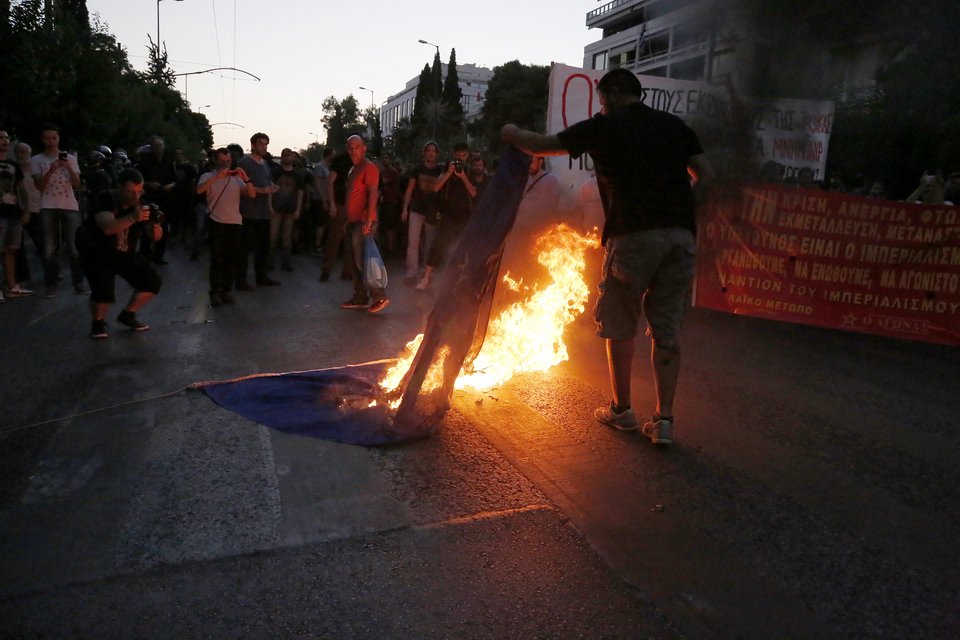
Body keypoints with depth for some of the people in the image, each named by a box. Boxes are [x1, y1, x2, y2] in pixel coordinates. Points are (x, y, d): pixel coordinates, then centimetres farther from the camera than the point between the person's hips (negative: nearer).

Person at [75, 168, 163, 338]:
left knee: (152, 281, -5)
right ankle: (97, 323, 3)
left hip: (125, 254, 5)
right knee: (104, 288, -26)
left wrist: (155, 224, -32)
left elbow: (155, 237, -9)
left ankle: (127, 315, 16)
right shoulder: (106, 199, -21)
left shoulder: (140, 205, -7)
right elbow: (107, 228, -39)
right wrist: (132, 218, -54)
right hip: (96, 252, -5)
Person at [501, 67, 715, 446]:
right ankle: (664, 419, 8)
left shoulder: (603, 128, 5)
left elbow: (540, 146, 12)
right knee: (666, 329, 8)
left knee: (620, 327, 11)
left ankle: (621, 410, 22)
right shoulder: (674, 126, 15)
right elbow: (706, 175, 12)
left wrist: (511, 134, 31)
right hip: (680, 236, 4)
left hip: (632, 235, -4)